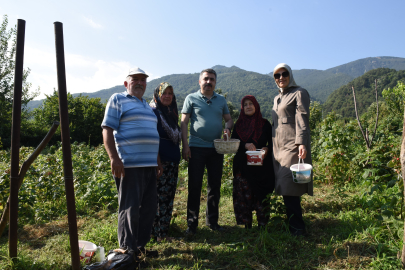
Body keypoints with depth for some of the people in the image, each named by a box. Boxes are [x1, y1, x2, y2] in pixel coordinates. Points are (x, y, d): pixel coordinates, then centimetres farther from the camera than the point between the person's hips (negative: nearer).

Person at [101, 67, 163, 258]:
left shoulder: (147, 105, 24)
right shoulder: (117, 100, 1)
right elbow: (107, 130, -9)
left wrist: (158, 162, 23)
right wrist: (114, 158, -19)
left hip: (149, 165, 8)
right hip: (129, 165, -8)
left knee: (149, 208, 11)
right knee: (130, 209, -1)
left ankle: (141, 245, 26)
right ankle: (127, 249, 15)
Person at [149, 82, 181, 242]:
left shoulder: (171, 113, 19)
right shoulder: (153, 112, -5)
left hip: (172, 161, 8)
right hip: (159, 160, -8)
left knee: (168, 196, 10)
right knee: (159, 196, -4)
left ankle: (163, 230, 21)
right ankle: (158, 233, 7)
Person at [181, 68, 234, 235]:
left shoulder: (221, 100, 14)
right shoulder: (191, 98, 4)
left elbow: (229, 119, 18)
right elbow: (184, 122, 0)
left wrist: (228, 128, -6)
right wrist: (185, 145, -10)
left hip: (216, 148, 4)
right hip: (196, 148, -3)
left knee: (215, 186, 10)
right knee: (194, 186, 0)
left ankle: (212, 221, 23)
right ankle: (192, 223, 12)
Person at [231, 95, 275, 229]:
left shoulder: (264, 124, 8)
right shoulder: (239, 124, 12)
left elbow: (272, 142, 6)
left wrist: (266, 149, -16)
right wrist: (245, 145, -13)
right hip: (243, 166, 2)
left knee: (261, 195, -2)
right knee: (244, 194, 1)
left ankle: (262, 225, 10)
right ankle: (247, 224, 13)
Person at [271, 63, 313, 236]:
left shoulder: (299, 93, 0)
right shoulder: (277, 98, 23)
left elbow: (302, 119, -12)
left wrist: (302, 143, -23)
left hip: (293, 146, -8)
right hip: (278, 147, 8)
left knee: (289, 189, -12)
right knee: (285, 189, 8)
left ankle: (297, 230, -1)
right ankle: (295, 226, 19)